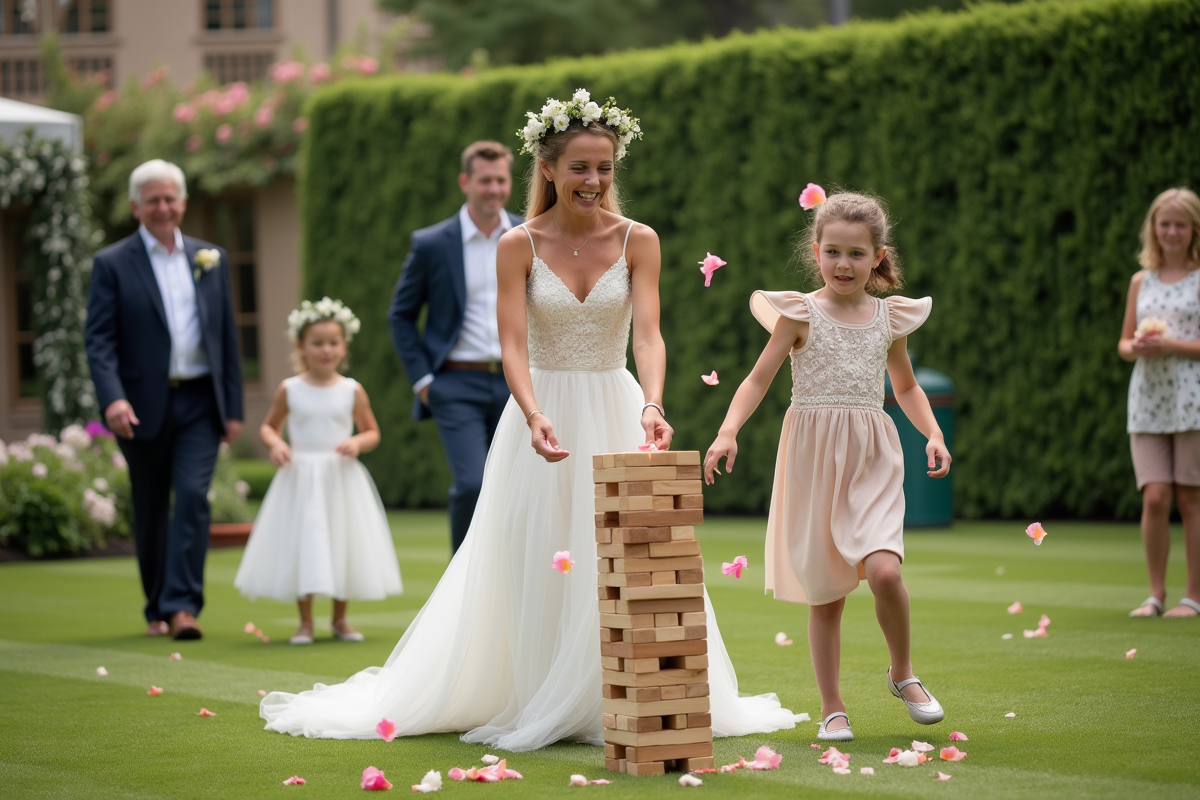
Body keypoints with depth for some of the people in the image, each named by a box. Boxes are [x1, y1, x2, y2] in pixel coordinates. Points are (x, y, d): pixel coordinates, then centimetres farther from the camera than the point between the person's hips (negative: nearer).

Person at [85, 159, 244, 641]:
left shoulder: (211, 259, 10)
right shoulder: (112, 264, -1)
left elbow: (227, 336, 12)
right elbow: (99, 339, -8)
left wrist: (233, 407, 7)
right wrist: (112, 398, -23)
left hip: (199, 402, 2)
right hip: (143, 407, -2)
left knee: (193, 496, -14)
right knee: (150, 511, 7)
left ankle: (183, 605, -15)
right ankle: (157, 610, 20)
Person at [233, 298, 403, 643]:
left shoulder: (352, 391, 0)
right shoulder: (289, 390, 0)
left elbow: (372, 432, 7)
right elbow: (269, 426, 11)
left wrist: (358, 442, -14)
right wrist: (275, 444, -10)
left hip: (342, 479, 1)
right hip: (300, 479, -1)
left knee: (342, 545, 5)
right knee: (302, 547, 0)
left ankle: (340, 619, 21)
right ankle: (305, 622, 12)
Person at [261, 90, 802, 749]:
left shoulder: (637, 241, -3)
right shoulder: (519, 246, -6)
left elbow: (647, 333, -14)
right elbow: (513, 345, -14)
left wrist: (652, 406, -33)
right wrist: (535, 417, -33)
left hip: (616, 415, 1)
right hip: (545, 414, -1)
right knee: (534, 564, 0)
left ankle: (615, 706, 12)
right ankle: (532, 707, 10)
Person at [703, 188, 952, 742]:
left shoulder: (890, 319, 7)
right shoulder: (801, 314, -1)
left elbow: (906, 387, 21)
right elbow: (759, 378, -5)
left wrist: (933, 435, 6)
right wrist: (728, 432, -19)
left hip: (872, 457, 1)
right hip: (814, 458, -1)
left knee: (883, 569, -20)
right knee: (825, 593, 3)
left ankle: (902, 672, 4)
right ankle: (832, 707, 14)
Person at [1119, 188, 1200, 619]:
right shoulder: (1141, 281, 13)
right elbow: (1123, 343, 18)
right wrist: (1136, 348, -4)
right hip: (1148, 402, 3)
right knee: (1154, 498, -3)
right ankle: (1156, 594, 6)